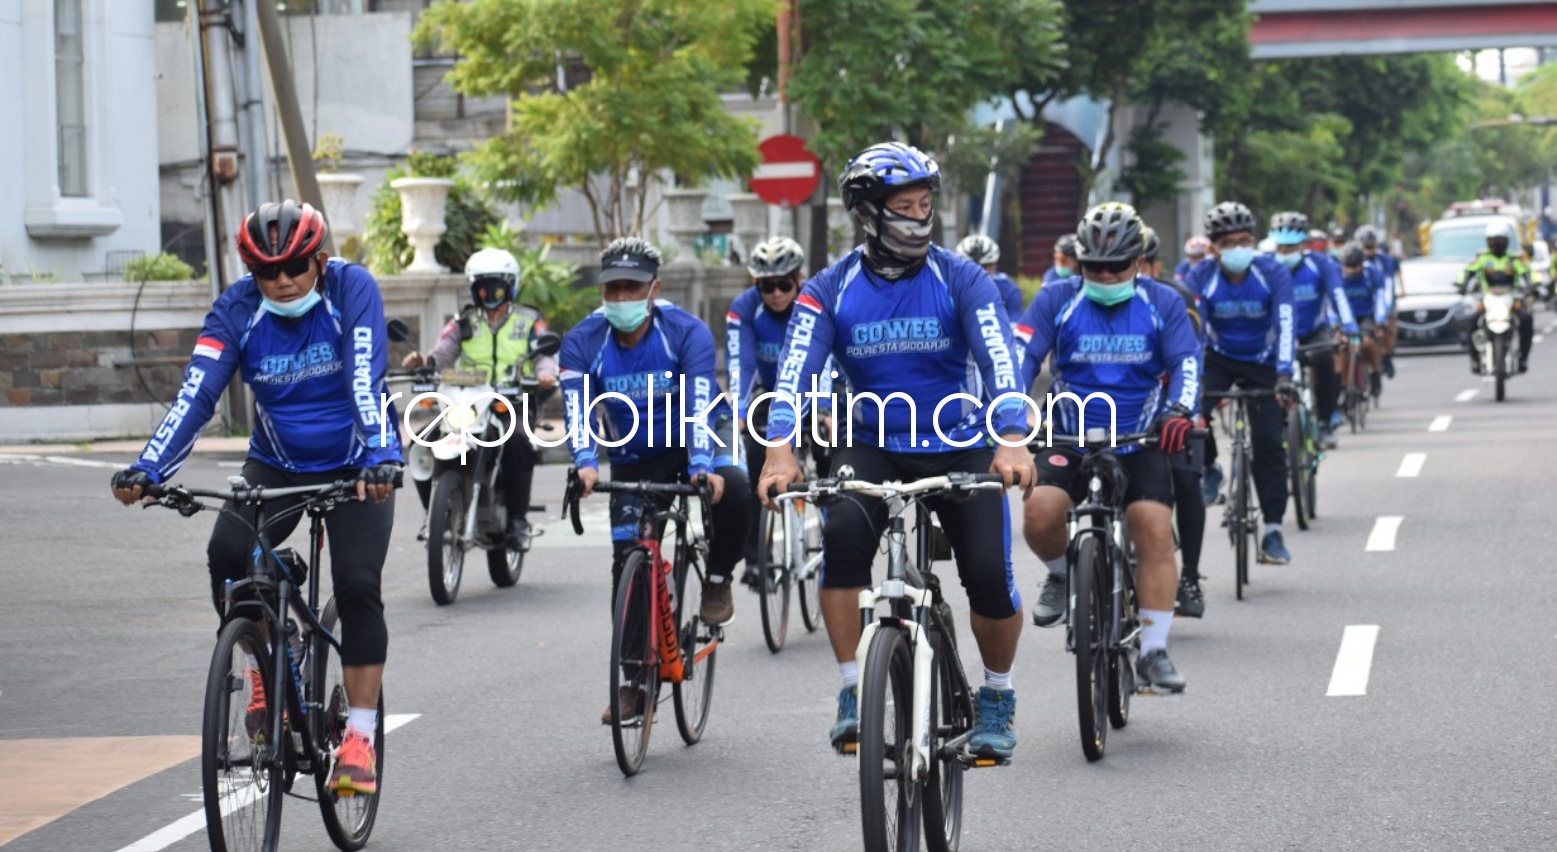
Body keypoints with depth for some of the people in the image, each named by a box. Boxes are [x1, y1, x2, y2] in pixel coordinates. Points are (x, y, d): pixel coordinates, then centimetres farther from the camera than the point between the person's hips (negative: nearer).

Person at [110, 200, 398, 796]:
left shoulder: (351, 289, -20)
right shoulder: (237, 309, -14)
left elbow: (367, 380, -31)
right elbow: (196, 395, -23)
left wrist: (381, 459, -46)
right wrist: (147, 469, -37)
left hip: (354, 468, -2)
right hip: (277, 466, 2)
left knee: (357, 587, -17)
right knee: (228, 554, -24)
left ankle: (359, 739, -7)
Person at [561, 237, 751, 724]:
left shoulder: (687, 332, -24)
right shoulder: (583, 343, -17)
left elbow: (699, 406, -35)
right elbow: (577, 410, -31)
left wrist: (701, 467, -52)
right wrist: (585, 465, -50)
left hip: (698, 436, -2)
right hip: (635, 457, 3)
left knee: (732, 487, -35)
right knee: (629, 563, -6)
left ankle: (718, 579, -7)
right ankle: (633, 681, 5)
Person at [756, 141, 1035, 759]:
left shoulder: (961, 280, -9)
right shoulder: (831, 290, -6)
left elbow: (1001, 359, -22)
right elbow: (795, 368, -18)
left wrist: (1012, 440, -39)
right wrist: (779, 450, -35)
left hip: (960, 448, 0)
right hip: (874, 446, 0)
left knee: (989, 576, -13)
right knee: (843, 536, -29)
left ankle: (997, 697, 16)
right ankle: (853, 693, -18)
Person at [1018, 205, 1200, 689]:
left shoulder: (1163, 304, -2)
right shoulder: (1057, 301, -3)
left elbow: (1186, 362, -11)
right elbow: (1021, 356, -12)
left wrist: (1178, 411, -32)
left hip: (1140, 442, 0)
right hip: (1070, 439, 0)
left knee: (1155, 530, -18)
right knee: (1040, 512, -26)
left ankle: (1153, 651, -9)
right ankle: (1062, 574, 8)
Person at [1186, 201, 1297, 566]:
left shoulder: (1273, 273, -22)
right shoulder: (1201, 276, -20)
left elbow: (1285, 325, -32)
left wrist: (1284, 375, -46)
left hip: (1262, 362, -1)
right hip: (1218, 357, 1)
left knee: (1269, 440, -12)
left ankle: (1273, 530, -4)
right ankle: (1208, 470, 4)